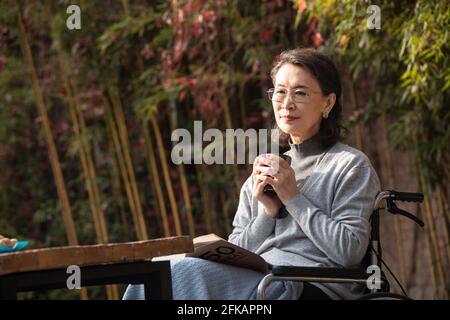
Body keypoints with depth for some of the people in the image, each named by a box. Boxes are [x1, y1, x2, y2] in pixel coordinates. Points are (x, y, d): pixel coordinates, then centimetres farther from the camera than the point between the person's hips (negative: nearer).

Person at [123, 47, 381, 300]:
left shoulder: (352, 165, 6)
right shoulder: (266, 170, 24)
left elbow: (350, 251, -8)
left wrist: (293, 198, -6)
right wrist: (267, 213, 1)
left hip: (310, 288, -6)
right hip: (254, 281, 6)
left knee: (181, 273, -26)